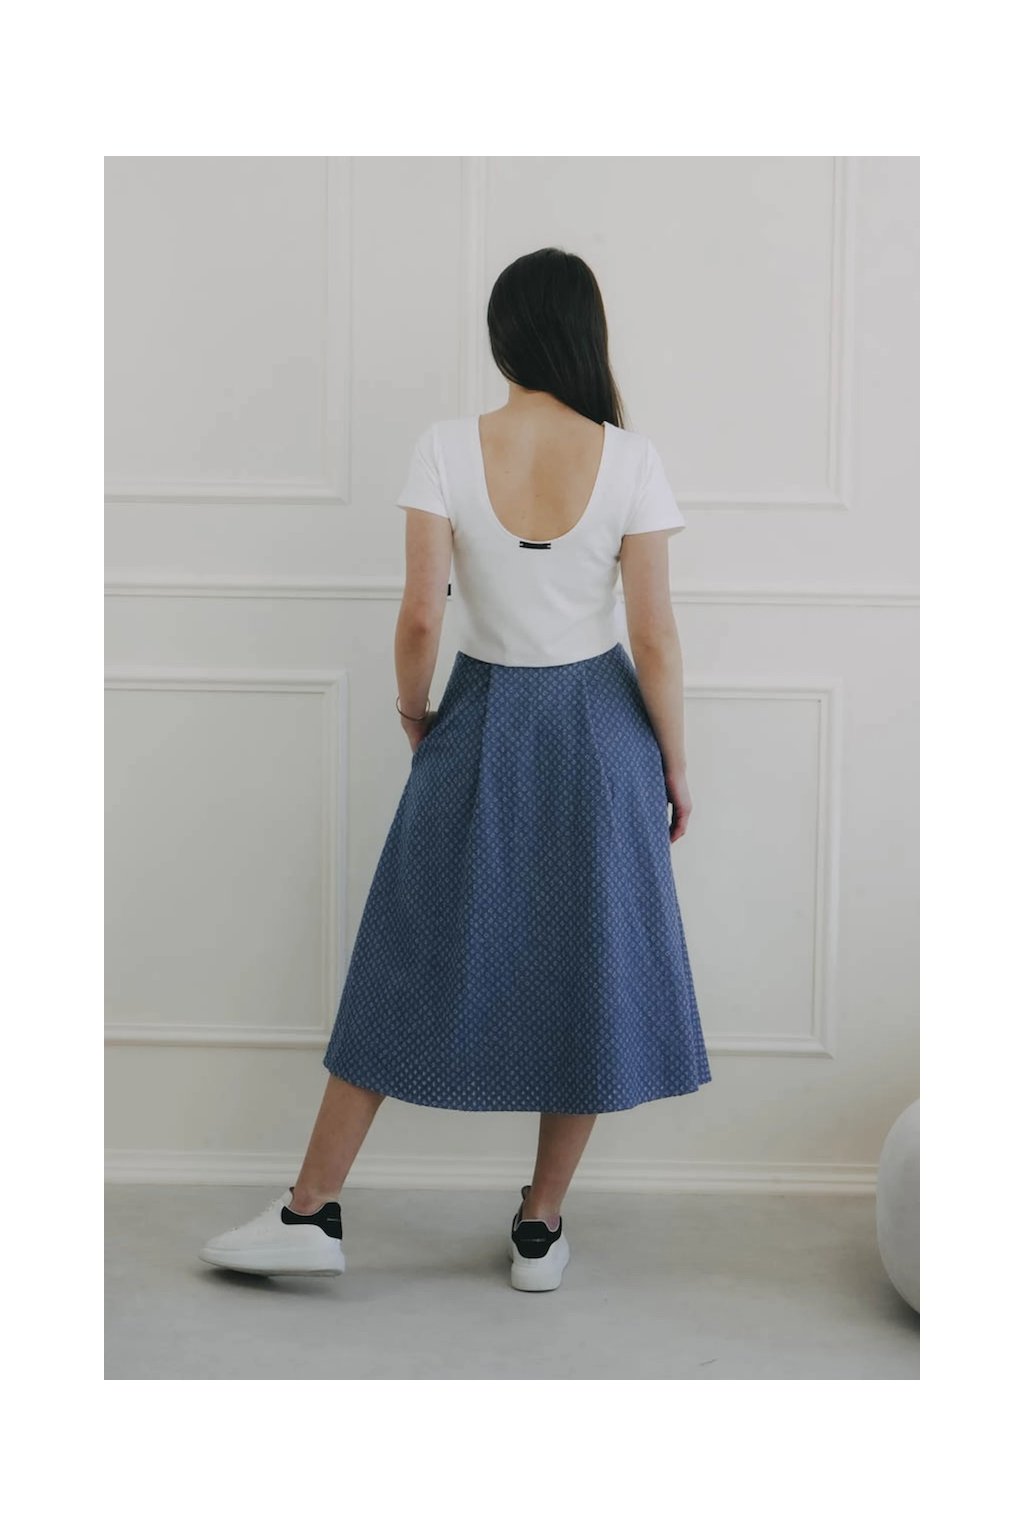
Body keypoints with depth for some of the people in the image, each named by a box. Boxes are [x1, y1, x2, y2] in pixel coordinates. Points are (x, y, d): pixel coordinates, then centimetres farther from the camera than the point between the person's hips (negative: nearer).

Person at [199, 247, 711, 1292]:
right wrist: (675, 764, 3)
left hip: (481, 721, 0)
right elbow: (653, 636, -9)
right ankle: (540, 1230, 20)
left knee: (414, 958, 10)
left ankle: (311, 1213, 17)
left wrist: (414, 712, 8)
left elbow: (421, 616, -11)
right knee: (584, 965, 11)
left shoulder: (446, 449, -11)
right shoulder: (629, 459, -10)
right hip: (598, 727, 0)